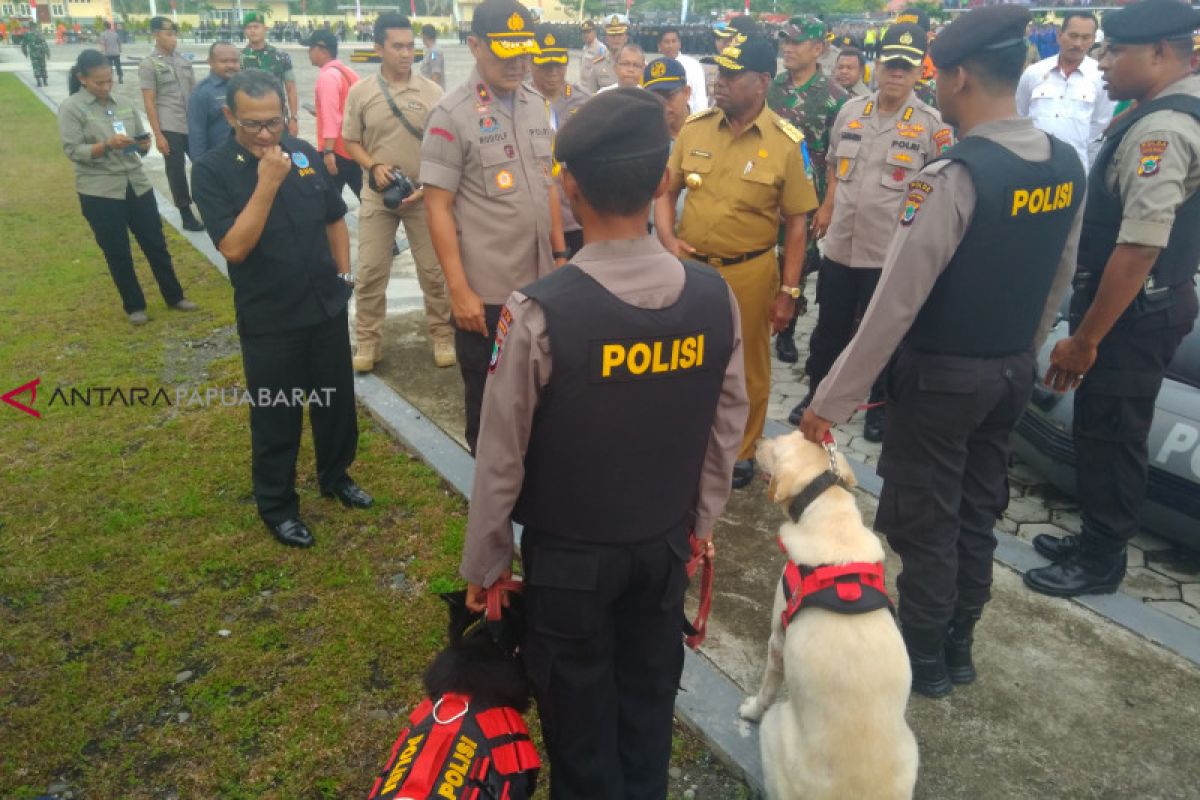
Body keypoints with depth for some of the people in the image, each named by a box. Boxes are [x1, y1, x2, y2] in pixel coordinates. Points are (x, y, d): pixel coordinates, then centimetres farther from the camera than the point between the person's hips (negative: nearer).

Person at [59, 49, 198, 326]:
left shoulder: (122, 104, 8)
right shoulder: (70, 108, -6)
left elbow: (139, 141, 13)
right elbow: (73, 151, -12)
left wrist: (143, 144, -10)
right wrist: (107, 144, -25)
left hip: (137, 184, 4)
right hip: (99, 192, -4)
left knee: (156, 244, 10)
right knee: (117, 253, 7)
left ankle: (174, 296, 24)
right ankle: (134, 306, 20)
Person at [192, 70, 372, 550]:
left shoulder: (305, 154, -1)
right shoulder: (212, 171, -12)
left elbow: (334, 219, 13)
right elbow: (234, 247, -22)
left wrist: (342, 273, 9)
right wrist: (268, 183, -26)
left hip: (327, 308, 4)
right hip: (269, 321, -4)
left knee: (336, 401, 18)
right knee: (275, 418, 9)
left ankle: (335, 476, 42)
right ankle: (277, 506, 28)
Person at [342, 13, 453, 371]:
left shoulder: (431, 92, -4)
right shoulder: (359, 92, -2)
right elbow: (351, 142, 6)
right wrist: (374, 166, -13)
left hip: (424, 195, 0)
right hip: (378, 196, 1)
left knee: (434, 270, 7)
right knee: (370, 272, 4)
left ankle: (442, 336, 22)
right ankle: (367, 342, 17)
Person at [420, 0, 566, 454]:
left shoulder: (536, 106, 8)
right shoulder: (452, 115, -10)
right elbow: (437, 208, -12)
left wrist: (560, 254, 12)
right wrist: (459, 290, -16)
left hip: (540, 281, 5)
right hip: (486, 291, -5)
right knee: (488, 398, 11)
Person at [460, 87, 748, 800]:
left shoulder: (540, 313, -25)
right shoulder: (714, 297, -11)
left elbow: (503, 455, -16)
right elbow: (728, 427, -1)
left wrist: (486, 561, -1)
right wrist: (701, 520, 15)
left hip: (569, 553, -4)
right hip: (666, 543, 4)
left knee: (580, 714, 18)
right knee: (649, 700, 24)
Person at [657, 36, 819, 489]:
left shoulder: (786, 143, -9)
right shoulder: (694, 128, -1)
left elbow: (797, 223, -4)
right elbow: (666, 191, 8)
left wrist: (789, 290, -6)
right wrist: (667, 237, -10)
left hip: (749, 272, -2)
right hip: (690, 266, 3)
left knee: (748, 368, 13)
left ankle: (741, 451, 33)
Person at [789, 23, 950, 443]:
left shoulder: (932, 125, -7)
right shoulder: (851, 111, 5)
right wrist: (827, 207, 9)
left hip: (892, 251, -3)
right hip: (840, 244, 4)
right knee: (829, 327, 15)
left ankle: (879, 406, 27)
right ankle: (817, 392, 33)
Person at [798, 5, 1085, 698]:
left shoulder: (953, 178, -23)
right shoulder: (1067, 166, 1)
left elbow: (895, 304, -24)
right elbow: (1059, 281, 10)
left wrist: (833, 401, -17)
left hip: (941, 376, -7)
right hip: (1013, 372, 8)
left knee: (925, 521, 8)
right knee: (977, 513, 19)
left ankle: (924, 659, 25)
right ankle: (959, 647, 35)